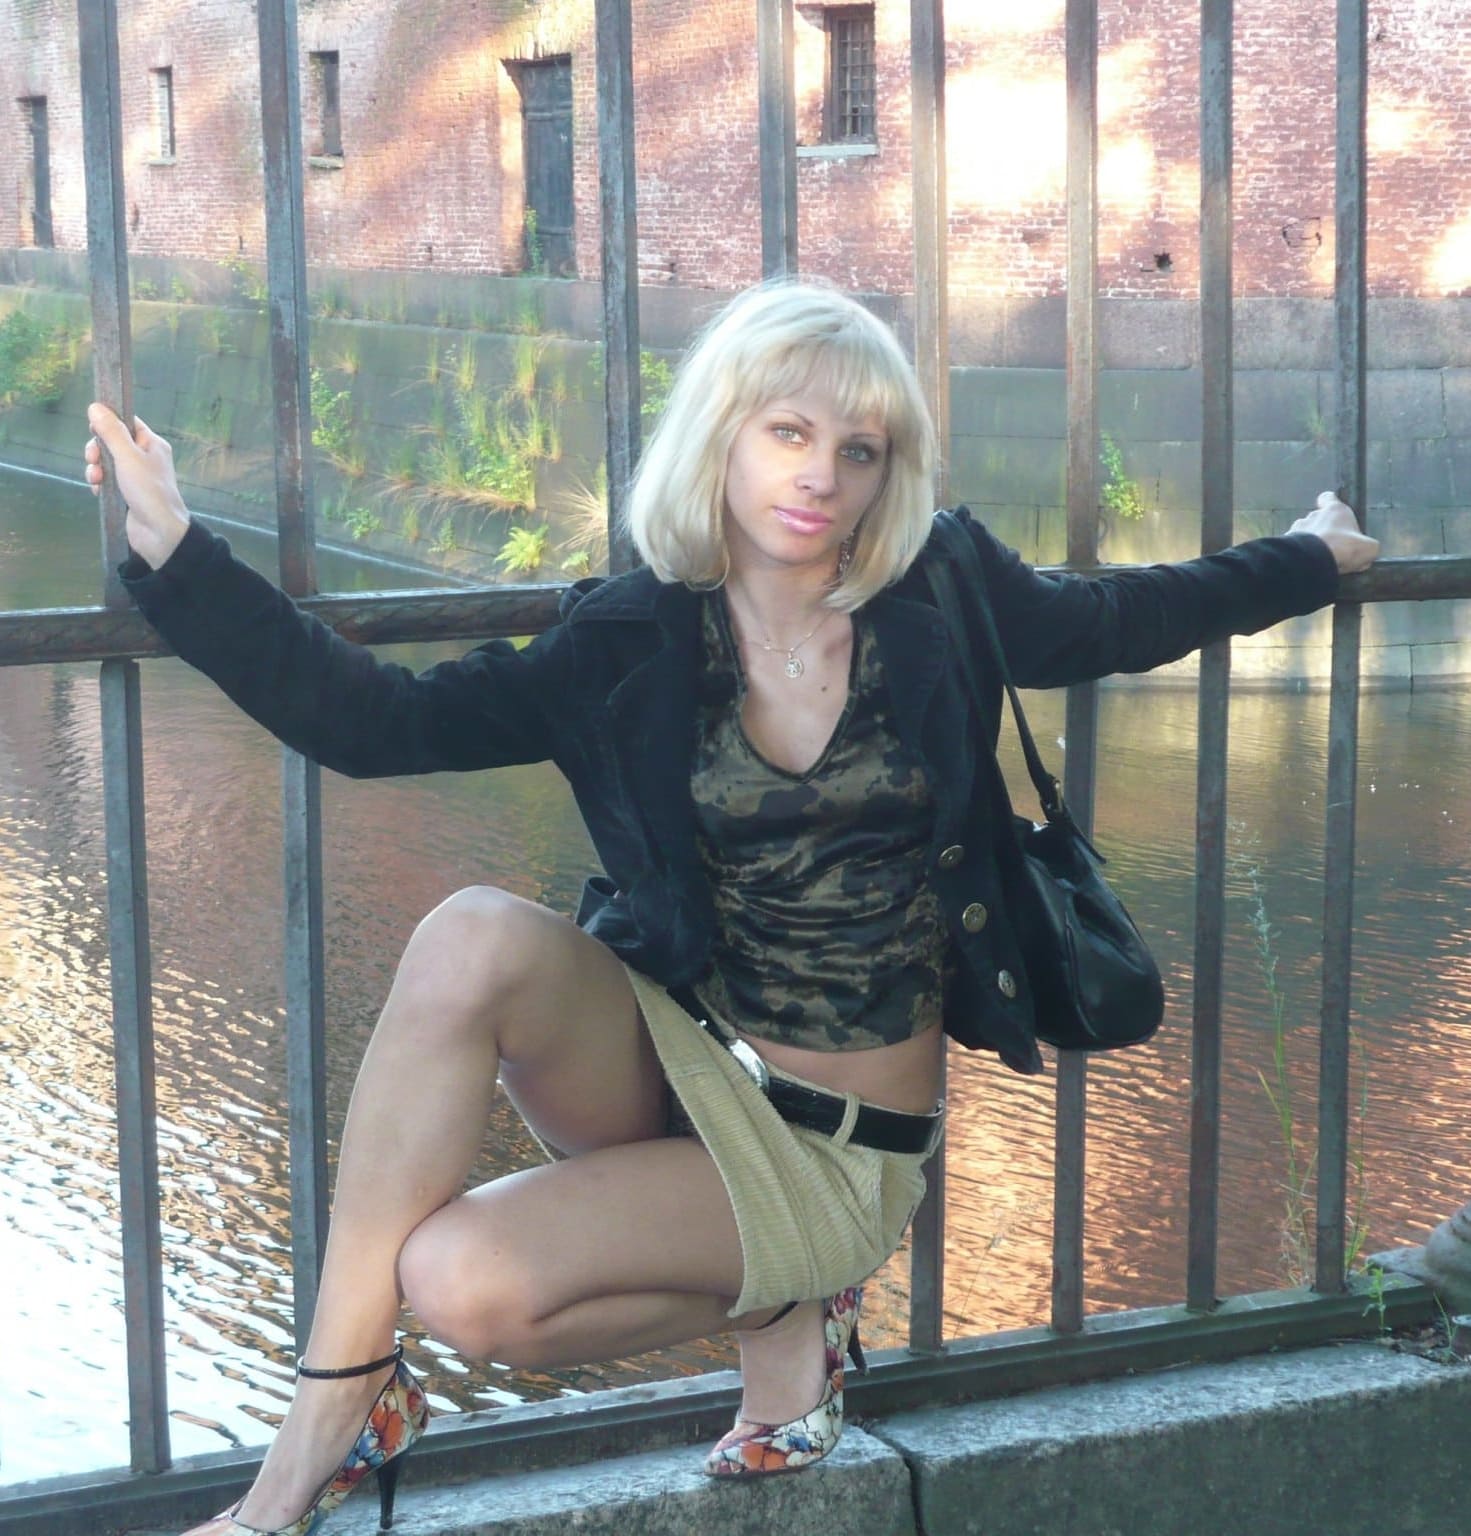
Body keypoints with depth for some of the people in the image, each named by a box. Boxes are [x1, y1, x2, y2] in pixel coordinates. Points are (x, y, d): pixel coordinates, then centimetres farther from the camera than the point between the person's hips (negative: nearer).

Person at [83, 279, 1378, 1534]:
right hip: (661, 1055, 2)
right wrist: (175, 553, -18)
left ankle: (780, 1312, 5)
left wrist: (1311, 557, 29)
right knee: (473, 940, -32)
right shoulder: (631, 644, -4)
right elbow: (372, 722, -9)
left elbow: (1124, 622, 16)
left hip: (830, 1147, -2)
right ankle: (337, 1395, -19)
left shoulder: (939, 607, -5)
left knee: (465, 1285, -25)